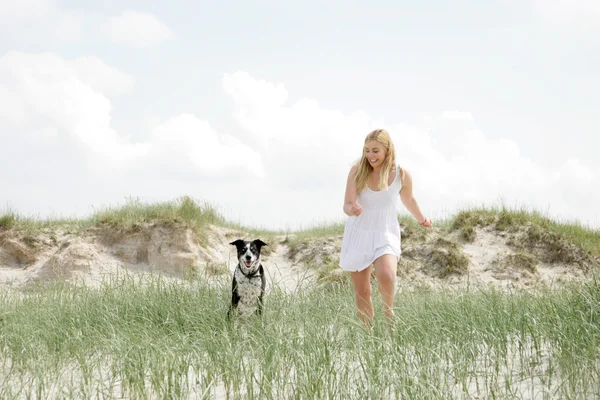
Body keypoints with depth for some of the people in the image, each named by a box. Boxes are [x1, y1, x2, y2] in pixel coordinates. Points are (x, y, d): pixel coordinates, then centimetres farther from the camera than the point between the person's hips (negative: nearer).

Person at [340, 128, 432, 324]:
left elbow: (409, 200, 11)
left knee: (386, 276, -29)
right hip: (358, 234, 1)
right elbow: (347, 205, -16)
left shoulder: (402, 175, -10)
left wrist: (421, 219, 26)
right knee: (362, 292, 6)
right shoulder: (357, 171, -12)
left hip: (385, 235, -1)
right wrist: (351, 209, -39)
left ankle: (388, 311, 1)